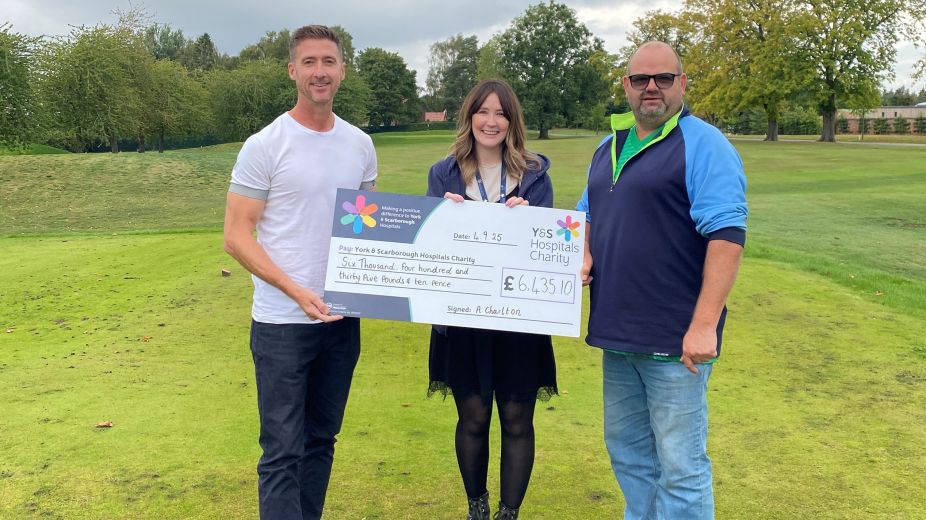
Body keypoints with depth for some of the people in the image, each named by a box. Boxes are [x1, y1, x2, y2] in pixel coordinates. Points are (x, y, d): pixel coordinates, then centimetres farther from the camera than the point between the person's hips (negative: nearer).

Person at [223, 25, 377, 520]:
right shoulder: (264, 146, -9)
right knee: (283, 452, -1)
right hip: (282, 323, -5)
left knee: (321, 440, 17)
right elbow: (236, 237, -10)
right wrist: (298, 292, -21)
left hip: (344, 317, 5)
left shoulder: (360, 144, 6)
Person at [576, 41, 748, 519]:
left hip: (675, 338, -7)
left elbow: (726, 234, -18)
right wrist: (584, 254, 4)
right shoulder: (609, 147, 14)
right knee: (627, 451, 18)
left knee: (680, 465, 1)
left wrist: (704, 325, -24)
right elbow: (587, 213, 26)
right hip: (617, 334, 7)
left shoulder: (702, 145, -10)